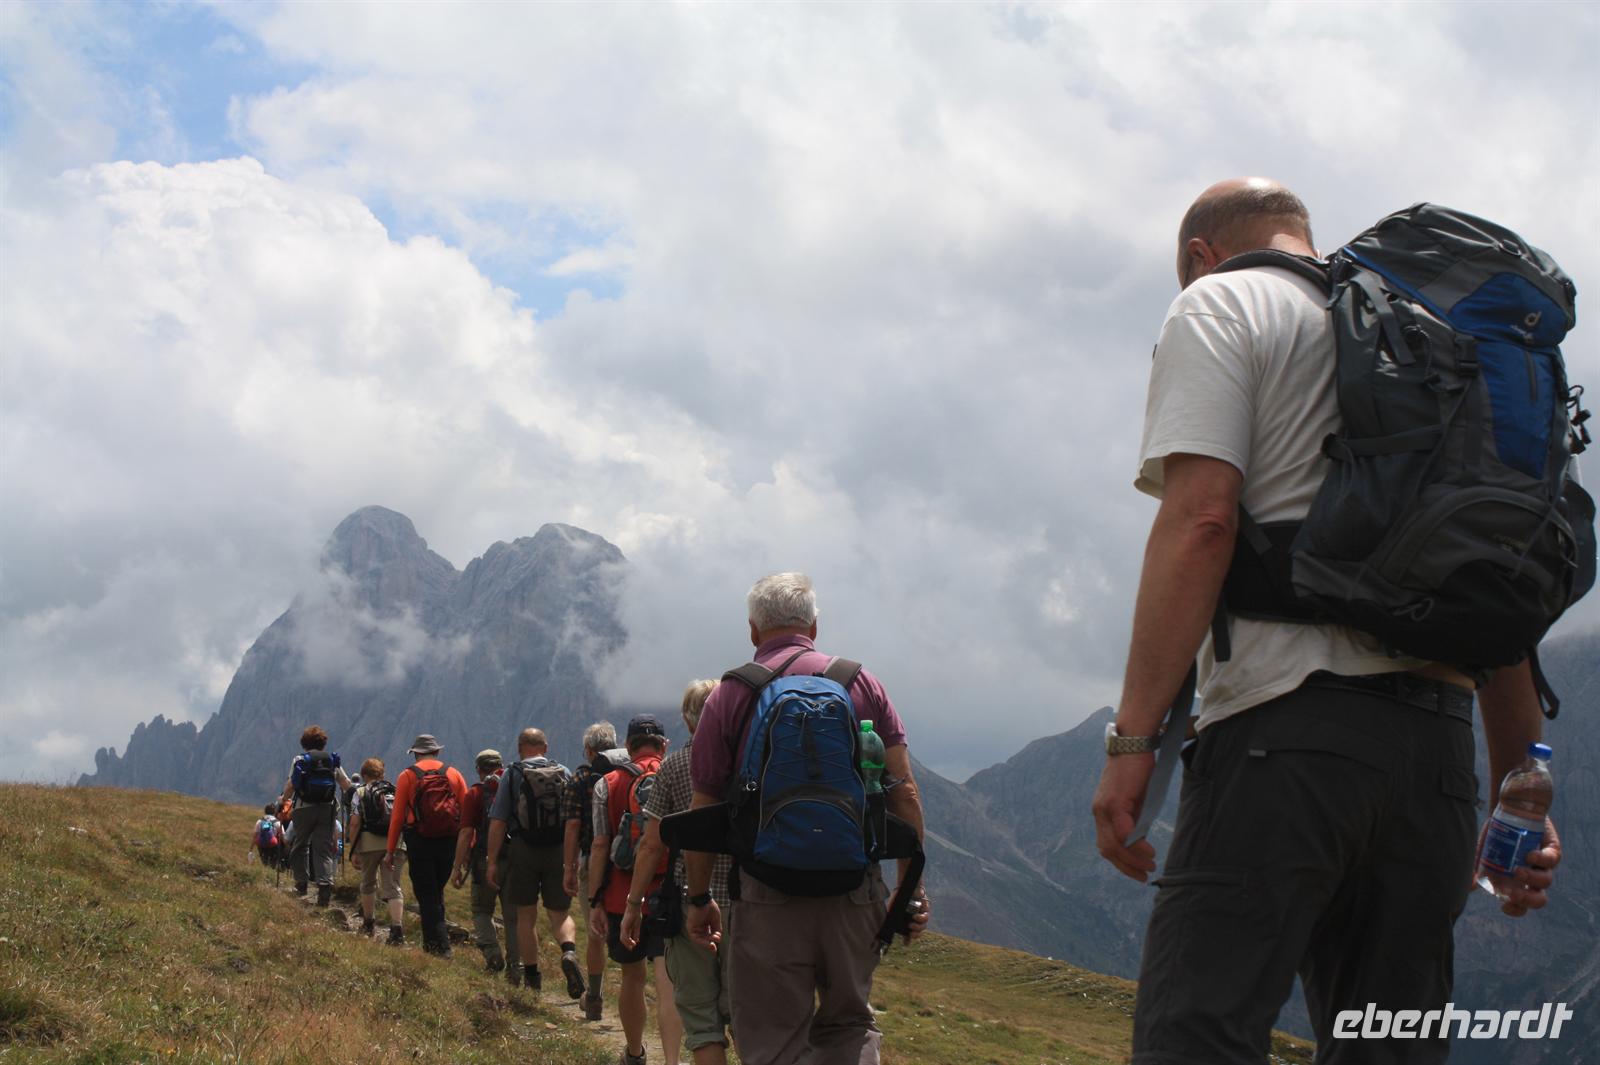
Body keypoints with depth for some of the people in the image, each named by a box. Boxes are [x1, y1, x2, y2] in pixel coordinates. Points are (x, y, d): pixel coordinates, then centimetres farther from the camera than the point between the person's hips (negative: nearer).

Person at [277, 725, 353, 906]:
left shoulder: (300, 761, -1)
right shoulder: (332, 761, 6)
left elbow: (290, 786, -9)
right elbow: (346, 784, 5)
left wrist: (283, 802, 6)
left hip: (304, 808, -2)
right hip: (327, 809, 2)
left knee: (300, 845, 16)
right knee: (324, 848, 1)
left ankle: (301, 883, 17)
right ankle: (325, 886, -14)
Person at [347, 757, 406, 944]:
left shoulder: (360, 792, 7)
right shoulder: (395, 791, 15)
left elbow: (355, 823, -3)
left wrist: (353, 851, -2)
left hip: (370, 842, -1)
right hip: (396, 843, 2)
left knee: (368, 882, 20)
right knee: (392, 885, -1)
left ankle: (369, 924, 33)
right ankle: (396, 928, -18)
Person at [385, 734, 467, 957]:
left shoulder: (408, 776, 0)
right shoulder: (453, 774, 7)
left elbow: (397, 816, -2)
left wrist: (390, 850, 3)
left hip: (420, 842, -3)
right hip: (449, 841, 3)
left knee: (426, 895, 4)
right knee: (437, 891, 18)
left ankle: (439, 946, -2)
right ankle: (433, 942, 20)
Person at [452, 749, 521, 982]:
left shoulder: (475, 794, -3)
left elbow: (466, 833, -9)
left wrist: (458, 867, -7)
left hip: (486, 859, -3)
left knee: (481, 910, 14)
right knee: (513, 915, 9)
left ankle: (492, 952, -6)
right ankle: (515, 966, 6)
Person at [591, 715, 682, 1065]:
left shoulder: (608, 784, 0)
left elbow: (600, 845, -3)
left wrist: (595, 901, 1)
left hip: (623, 897, 1)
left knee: (632, 976, 18)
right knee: (668, 982, -7)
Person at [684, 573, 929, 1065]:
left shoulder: (729, 697, 0)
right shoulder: (862, 683, 4)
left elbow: (704, 813, 0)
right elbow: (904, 792, 2)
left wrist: (699, 899, 11)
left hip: (769, 899, -2)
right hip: (856, 892, 2)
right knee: (849, 1023, 19)